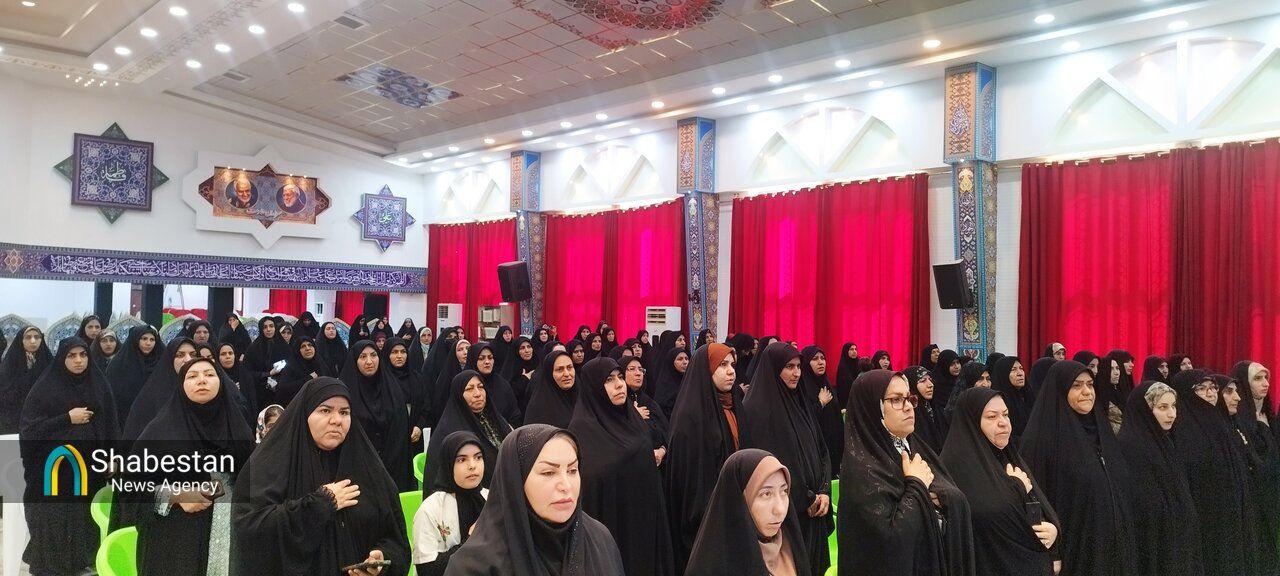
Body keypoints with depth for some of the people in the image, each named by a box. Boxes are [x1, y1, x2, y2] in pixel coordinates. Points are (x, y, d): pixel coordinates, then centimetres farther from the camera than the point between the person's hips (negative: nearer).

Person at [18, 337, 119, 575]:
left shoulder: (98, 384, 6)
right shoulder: (45, 388, -4)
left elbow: (110, 424, 8)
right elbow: (29, 427, -9)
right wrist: (68, 419, -15)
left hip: (89, 464, 3)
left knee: (85, 518, 4)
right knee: (55, 519, -1)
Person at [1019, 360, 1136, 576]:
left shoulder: (1101, 430, 8)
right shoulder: (1042, 438, -14)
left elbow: (1121, 492, 15)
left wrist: (1123, 542, 11)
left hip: (1112, 547, 7)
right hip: (1071, 549, -6)